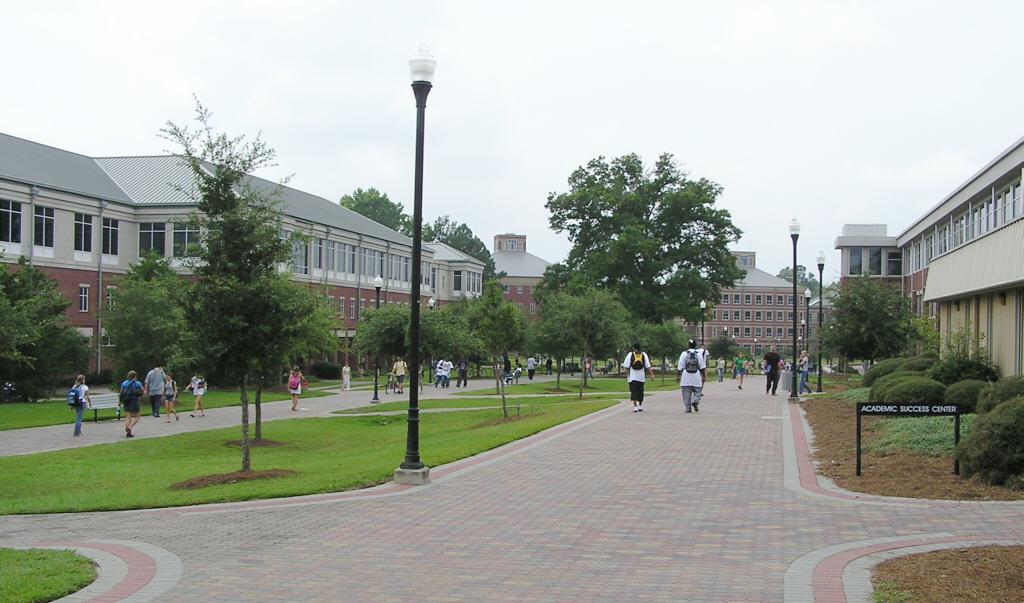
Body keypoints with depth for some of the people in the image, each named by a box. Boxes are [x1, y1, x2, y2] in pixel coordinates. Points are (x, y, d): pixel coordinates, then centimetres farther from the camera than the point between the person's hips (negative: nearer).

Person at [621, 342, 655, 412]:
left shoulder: (630, 354, 0)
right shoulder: (644, 354, 6)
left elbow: (626, 366, -2)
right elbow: (648, 366, 0)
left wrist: (627, 374, 6)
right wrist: (652, 374, 0)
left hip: (632, 377, -3)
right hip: (641, 376, 3)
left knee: (634, 391, -4)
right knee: (640, 391, 17)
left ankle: (635, 407, -15)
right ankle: (640, 406, 27)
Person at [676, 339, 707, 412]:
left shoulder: (684, 353, -1)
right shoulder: (699, 353, 0)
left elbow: (680, 367, -1)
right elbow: (702, 367, 1)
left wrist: (677, 376, 7)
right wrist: (703, 376, 10)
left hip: (686, 376, 0)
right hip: (696, 376, 0)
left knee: (687, 392, 6)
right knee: (697, 391, 11)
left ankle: (688, 408, 6)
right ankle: (695, 401, -14)